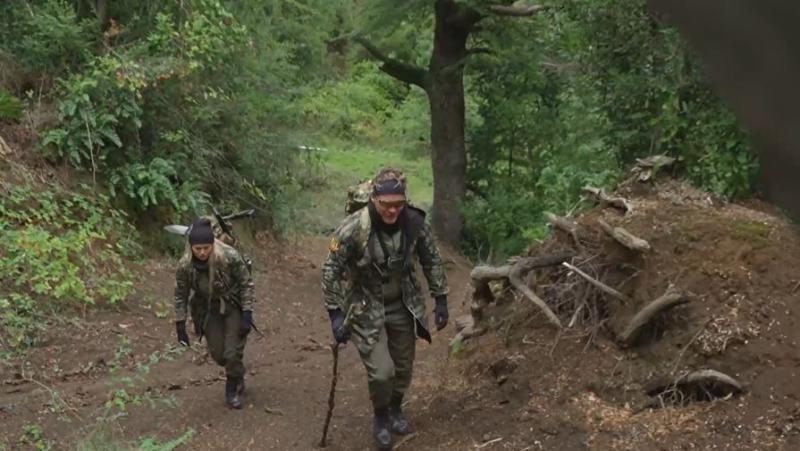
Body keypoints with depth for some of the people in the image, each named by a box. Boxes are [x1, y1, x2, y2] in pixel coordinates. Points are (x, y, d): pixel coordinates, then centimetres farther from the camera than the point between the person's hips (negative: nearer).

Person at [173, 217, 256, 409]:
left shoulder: (230, 257, -26)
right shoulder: (185, 265, -19)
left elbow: (247, 284, -16)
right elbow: (180, 295, -5)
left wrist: (247, 314, -19)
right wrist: (180, 325, -5)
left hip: (234, 308, -3)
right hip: (209, 312, 3)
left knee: (233, 354, -7)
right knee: (218, 355, 5)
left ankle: (233, 388, 21)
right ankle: (237, 375, 38)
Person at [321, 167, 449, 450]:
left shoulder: (414, 222, -16)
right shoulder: (353, 229, -27)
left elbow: (431, 261, 0)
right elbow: (331, 270, -18)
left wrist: (441, 300, 2)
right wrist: (335, 314, -19)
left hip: (403, 306, 4)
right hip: (366, 309, -4)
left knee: (403, 367, 15)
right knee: (381, 371, -10)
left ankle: (396, 410, 45)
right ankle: (380, 418, 21)